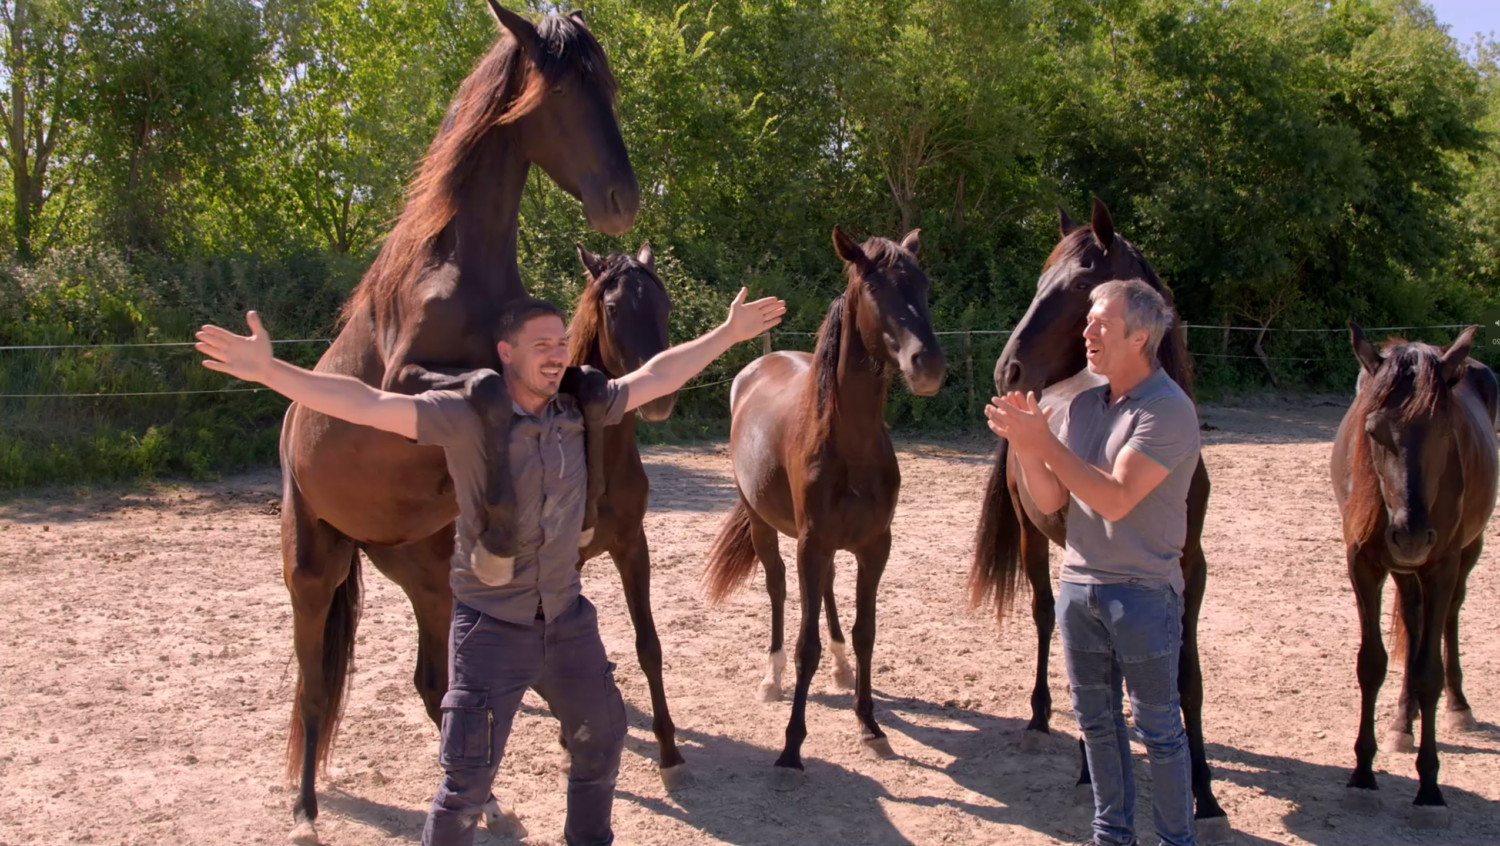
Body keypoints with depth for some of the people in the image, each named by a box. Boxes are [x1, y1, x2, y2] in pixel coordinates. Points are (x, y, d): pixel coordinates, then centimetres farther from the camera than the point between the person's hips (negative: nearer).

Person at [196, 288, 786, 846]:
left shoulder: (580, 411, -1)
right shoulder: (465, 417, -17)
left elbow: (657, 376, 9)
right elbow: (368, 405, -27)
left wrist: (729, 333, 12)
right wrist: (269, 371, -39)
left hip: (566, 618, 6)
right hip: (491, 626, -6)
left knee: (601, 739, 22)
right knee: (468, 777, -2)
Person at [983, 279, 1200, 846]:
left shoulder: (1168, 409, -16)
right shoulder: (1084, 403, 5)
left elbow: (1116, 499, -24)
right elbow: (1051, 500, 4)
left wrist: (1045, 442, -25)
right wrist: (1023, 444, -13)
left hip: (1142, 592, -7)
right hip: (1078, 584, 7)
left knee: (1158, 727, 5)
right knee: (1095, 720, 16)